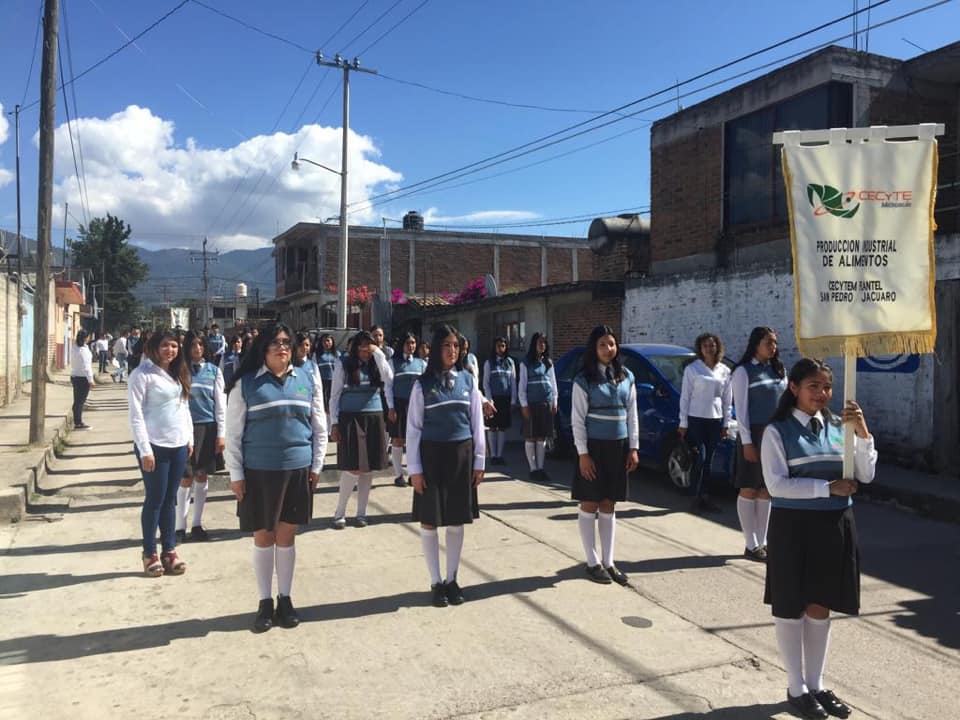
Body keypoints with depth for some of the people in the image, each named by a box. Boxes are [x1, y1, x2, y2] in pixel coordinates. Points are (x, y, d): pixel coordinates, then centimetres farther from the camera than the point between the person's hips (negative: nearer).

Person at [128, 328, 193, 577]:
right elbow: (136, 416, -12)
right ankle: (150, 553, 13)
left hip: (179, 446, 6)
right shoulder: (142, 375, -8)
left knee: (170, 500, 11)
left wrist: (190, 439, 12)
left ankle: (169, 550, 18)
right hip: (154, 446, -6)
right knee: (155, 500, 1)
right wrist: (145, 450, -16)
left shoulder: (178, 374, 13)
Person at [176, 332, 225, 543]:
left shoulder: (214, 371, 6)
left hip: (208, 427, 2)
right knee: (186, 479, -1)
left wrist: (221, 434, 1)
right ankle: (180, 526, 9)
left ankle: (197, 524, 19)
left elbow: (220, 404, 5)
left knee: (201, 477, 9)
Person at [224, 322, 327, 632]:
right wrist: (236, 474, -3)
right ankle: (265, 602, 24)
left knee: (286, 536, 12)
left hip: (297, 470, 2)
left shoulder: (308, 379, 3)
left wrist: (316, 466, 4)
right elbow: (233, 432, -1)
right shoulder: (245, 383, -3)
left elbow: (319, 427, 8)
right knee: (263, 537, 9)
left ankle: (285, 599, 26)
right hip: (258, 471, -1)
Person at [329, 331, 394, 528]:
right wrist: (334, 424, -5)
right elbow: (334, 396, 0)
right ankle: (340, 512, 7)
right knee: (354, 468, -9)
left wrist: (378, 352, -13)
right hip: (350, 418, -3)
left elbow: (389, 379, -13)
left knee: (368, 468, 6)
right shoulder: (344, 364, -1)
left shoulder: (376, 364, 6)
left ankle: (361, 512, 18)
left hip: (374, 418, 3)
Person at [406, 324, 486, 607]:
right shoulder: (423, 384, -3)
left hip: (461, 455, 2)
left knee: (456, 522, 9)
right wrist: (414, 468, -6)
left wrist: (479, 461, 5)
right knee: (429, 522, 4)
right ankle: (436, 583, 18)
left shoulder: (468, 380, 3)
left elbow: (477, 423, 7)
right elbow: (413, 427, -2)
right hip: (432, 455, -2)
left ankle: (452, 579, 23)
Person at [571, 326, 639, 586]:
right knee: (590, 505, 3)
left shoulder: (627, 377, 7)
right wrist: (583, 453, -13)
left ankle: (608, 561, 19)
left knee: (609, 506, 11)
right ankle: (593, 562, 14)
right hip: (594, 447, -4)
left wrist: (633, 448, 4)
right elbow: (577, 420, -8)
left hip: (619, 447, 4)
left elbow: (632, 415, 9)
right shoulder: (584, 380, -7)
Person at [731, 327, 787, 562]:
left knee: (766, 490, 10)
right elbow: (740, 409, -10)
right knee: (749, 490, 1)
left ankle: (762, 542, 18)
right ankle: (751, 545, 7)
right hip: (754, 434, -6)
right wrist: (746, 442, -15)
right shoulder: (743, 371, -6)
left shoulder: (778, 370, 12)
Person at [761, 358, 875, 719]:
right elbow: (776, 485, -16)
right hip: (794, 527, -4)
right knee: (791, 608, 9)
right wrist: (828, 488, -19)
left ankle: (816, 685, 30)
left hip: (835, 527, 4)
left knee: (821, 608, 15)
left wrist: (863, 432, -12)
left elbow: (866, 475, 1)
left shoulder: (839, 426, 3)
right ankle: (796, 688, 25)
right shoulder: (777, 431, -10)